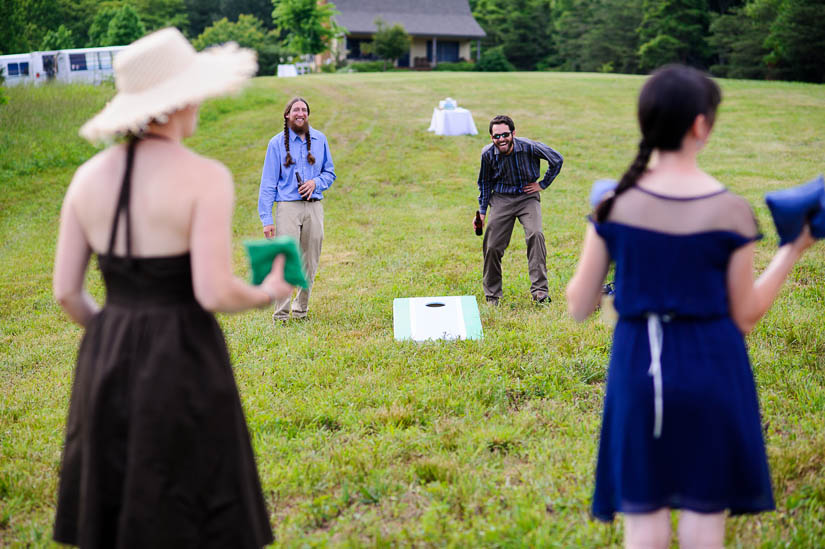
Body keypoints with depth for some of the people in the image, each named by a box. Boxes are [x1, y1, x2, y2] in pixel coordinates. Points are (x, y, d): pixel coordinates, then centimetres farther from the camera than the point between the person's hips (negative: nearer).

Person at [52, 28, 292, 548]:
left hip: (106, 365, 6)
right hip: (184, 368, -6)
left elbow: (65, 290, 3)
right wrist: (267, 294, 1)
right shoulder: (205, 176, -14)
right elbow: (213, 292, -20)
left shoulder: (88, 175, 2)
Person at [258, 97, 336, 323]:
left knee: (310, 263, 7)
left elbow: (330, 172, 19)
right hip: (288, 206, -3)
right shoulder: (277, 143, 3)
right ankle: (281, 314, -7)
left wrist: (316, 183, -5)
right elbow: (268, 183, 2)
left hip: (314, 207, 3)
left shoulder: (319, 139, 11)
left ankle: (301, 308, 21)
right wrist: (266, 219, -5)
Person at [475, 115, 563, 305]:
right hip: (501, 199, 2)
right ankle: (492, 295, 17)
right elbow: (485, 182, 9)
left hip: (527, 197, -2)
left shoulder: (529, 147, -18)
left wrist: (543, 184, -1)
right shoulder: (488, 154, -10)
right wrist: (482, 211, 7)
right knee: (493, 246, -3)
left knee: (535, 234, -26)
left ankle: (540, 291, -23)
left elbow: (557, 160, -2)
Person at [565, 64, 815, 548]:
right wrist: (793, 251, 7)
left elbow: (579, 306, -1)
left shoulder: (616, 205, -7)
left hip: (639, 367, 2)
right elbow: (745, 316, -4)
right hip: (710, 368, -1)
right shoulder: (730, 211, -11)